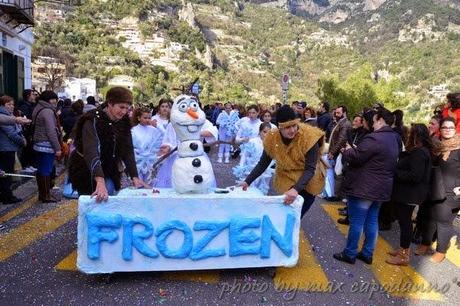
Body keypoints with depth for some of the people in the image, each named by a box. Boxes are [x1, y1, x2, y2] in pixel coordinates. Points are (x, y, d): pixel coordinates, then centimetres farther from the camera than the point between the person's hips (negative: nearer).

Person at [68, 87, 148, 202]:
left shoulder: (123, 122, -5)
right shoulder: (93, 120, -24)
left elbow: (128, 150, -6)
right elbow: (91, 151, -37)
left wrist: (135, 177, -17)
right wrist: (100, 181, -51)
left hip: (108, 172, 5)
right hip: (85, 172, -4)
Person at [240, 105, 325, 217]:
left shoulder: (309, 136, -28)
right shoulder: (272, 138, -18)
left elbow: (310, 169, -29)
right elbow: (262, 164, -7)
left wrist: (296, 189, -44)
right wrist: (247, 181, -17)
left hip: (308, 182, -1)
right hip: (286, 180, 2)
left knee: (299, 214, 5)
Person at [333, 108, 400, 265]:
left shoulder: (373, 138, -21)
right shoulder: (394, 140, 12)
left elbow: (354, 158, -20)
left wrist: (347, 150, 0)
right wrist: (354, 150, 14)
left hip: (364, 188, -9)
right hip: (381, 188, 9)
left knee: (356, 222, 1)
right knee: (372, 221, 16)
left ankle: (349, 254, 12)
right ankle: (367, 253, 25)